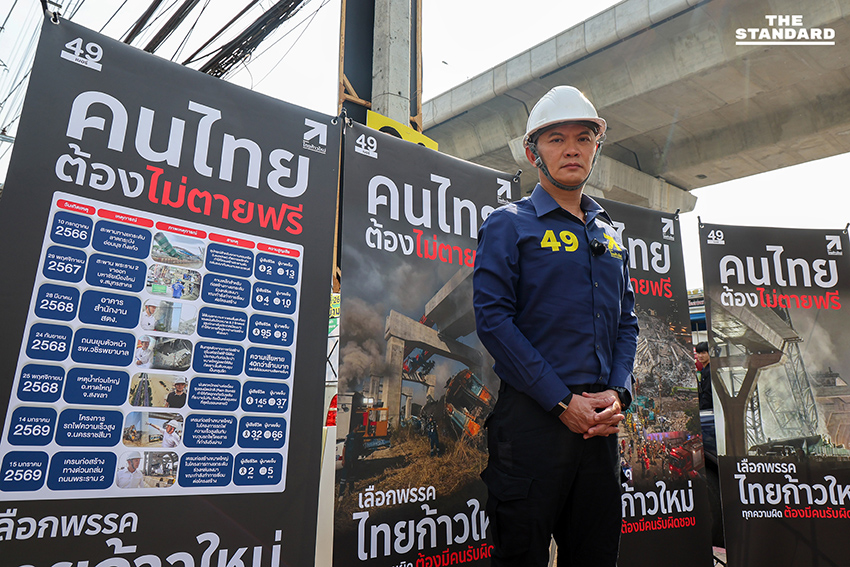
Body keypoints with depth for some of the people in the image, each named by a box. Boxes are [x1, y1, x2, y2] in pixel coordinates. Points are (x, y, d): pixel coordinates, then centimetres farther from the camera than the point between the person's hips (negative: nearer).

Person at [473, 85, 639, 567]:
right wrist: (562, 401, -15)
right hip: (533, 415, -5)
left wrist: (617, 393, -2)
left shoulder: (610, 235, 17)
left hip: (602, 420, 6)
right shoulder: (509, 225, -1)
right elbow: (493, 318, -12)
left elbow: (627, 321, 16)